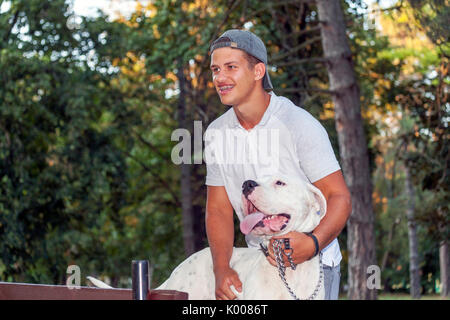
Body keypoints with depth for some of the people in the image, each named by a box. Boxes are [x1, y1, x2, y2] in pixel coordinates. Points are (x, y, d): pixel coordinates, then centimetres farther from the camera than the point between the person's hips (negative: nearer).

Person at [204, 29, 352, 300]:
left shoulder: (300, 125, -16)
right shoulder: (216, 133, 1)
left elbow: (340, 198, -16)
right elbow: (218, 209, 2)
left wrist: (313, 243, -35)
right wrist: (222, 269, -14)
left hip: (313, 262, -5)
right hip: (260, 264, 5)